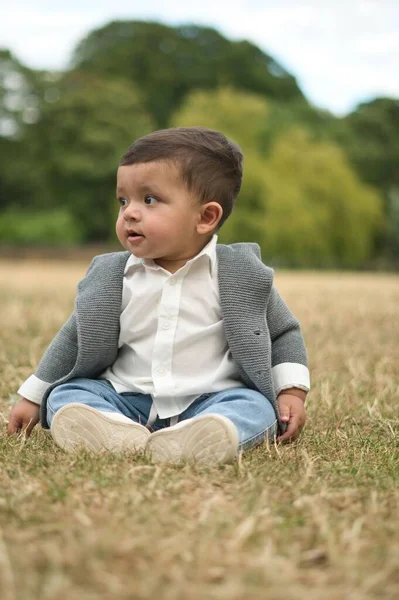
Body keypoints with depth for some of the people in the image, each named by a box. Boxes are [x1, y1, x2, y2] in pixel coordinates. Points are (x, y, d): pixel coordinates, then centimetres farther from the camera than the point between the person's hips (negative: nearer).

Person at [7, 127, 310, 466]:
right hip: (127, 398, 3)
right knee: (65, 398, -16)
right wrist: (33, 398, 16)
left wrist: (292, 392, -4)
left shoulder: (242, 274, -2)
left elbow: (283, 332, 8)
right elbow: (75, 340, 15)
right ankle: (117, 432, -45)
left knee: (255, 407, -29)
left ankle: (204, 436, -57)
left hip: (210, 398, -2)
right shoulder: (108, 278, 4)